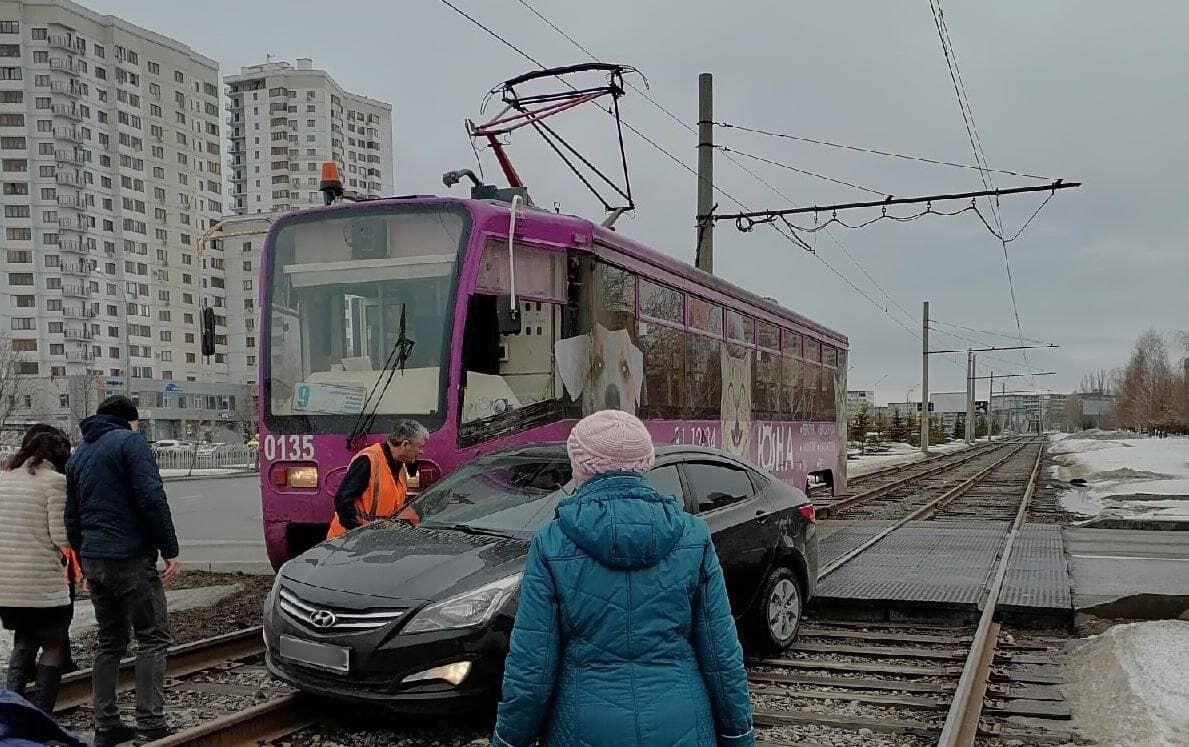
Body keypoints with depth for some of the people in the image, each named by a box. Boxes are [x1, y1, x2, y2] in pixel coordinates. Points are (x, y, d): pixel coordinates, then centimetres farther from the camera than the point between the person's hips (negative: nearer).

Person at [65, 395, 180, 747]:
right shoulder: (129, 442, -6)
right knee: (153, 638, -3)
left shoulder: (78, 455, 19)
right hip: (131, 559, -8)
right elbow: (152, 499, -16)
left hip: (93, 561, 8)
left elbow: (72, 517, 22)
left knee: (109, 642, 15)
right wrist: (170, 550, -13)